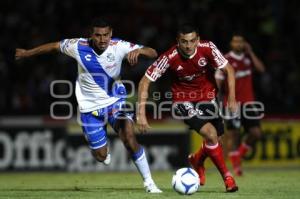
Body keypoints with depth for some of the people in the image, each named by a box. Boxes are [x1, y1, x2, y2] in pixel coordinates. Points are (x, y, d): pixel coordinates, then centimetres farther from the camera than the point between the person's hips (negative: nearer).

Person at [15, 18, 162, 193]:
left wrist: (138, 50, -47)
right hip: (90, 106, 1)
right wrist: (27, 53, 14)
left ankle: (149, 182, -10)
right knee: (101, 156, 2)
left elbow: (153, 53, -24)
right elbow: (54, 46, 1)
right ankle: (104, 148, 43)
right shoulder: (78, 47, -17)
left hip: (116, 100, -1)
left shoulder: (119, 47, -19)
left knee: (129, 138, -24)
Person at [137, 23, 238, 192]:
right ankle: (227, 177, -5)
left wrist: (232, 98, -17)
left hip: (208, 96, 4)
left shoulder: (208, 48, -21)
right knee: (210, 134, -22)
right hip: (184, 101, -4)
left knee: (214, 138, 7)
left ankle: (197, 160, 43)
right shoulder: (170, 58, -26)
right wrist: (141, 113, -24)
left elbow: (228, 69, -8)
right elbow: (145, 81, -19)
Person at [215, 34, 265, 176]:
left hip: (248, 103, 5)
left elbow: (261, 69, -5)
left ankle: (240, 153, 20)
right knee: (233, 135, -6)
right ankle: (236, 166, 2)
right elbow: (217, 82, -7)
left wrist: (250, 53, -6)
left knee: (256, 133, -4)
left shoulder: (248, 57, 10)